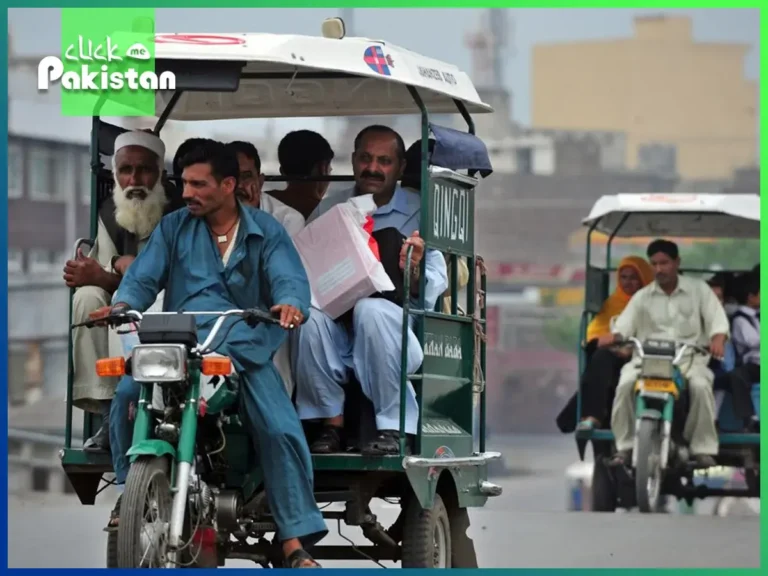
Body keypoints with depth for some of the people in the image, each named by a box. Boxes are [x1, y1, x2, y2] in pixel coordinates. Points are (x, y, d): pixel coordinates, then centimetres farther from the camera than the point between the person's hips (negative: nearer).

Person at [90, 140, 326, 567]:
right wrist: (123, 305, -19)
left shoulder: (265, 231, 9)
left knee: (282, 431, -18)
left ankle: (295, 540, -11)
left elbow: (290, 278, -5)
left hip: (245, 346, -1)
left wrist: (290, 304, -30)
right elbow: (144, 277, 4)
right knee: (129, 393, -27)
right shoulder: (174, 227, 14)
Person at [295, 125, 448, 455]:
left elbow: (435, 288, 0)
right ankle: (331, 423, -19)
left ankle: (392, 428, -27)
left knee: (371, 310, -35)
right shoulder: (329, 209, 17)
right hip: (337, 322, 2)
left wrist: (414, 273, -23)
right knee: (311, 314, -30)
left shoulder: (419, 213, 8)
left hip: (399, 321, -2)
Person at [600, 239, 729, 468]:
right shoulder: (642, 297, 15)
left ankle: (703, 448, -23)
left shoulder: (698, 289, 11)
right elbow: (625, 323, 0)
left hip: (689, 357, -2)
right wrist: (613, 335, -26)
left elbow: (717, 318, 0)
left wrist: (718, 338, -25)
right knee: (625, 384, -28)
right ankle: (625, 445, -18)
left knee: (701, 386, -33)